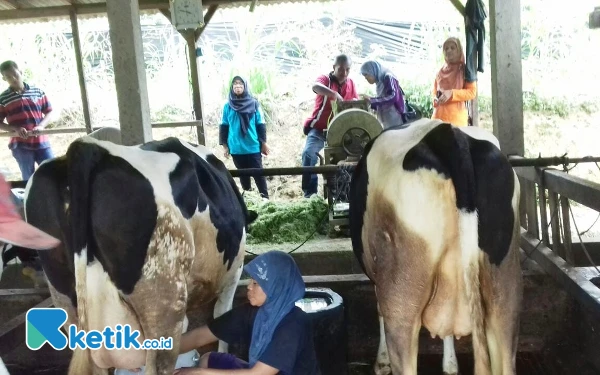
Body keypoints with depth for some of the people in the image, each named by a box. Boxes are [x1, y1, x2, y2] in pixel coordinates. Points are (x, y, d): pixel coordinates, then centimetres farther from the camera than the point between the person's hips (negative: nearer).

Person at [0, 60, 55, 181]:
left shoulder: (37, 91, 5)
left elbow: (49, 112, 8)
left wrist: (41, 126, -11)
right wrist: (16, 129, -14)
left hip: (42, 142, 1)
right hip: (20, 145, -1)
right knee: (29, 180, 6)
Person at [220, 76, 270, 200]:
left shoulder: (253, 103, -1)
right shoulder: (228, 106, 3)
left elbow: (260, 124, 2)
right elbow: (224, 127, 8)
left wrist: (263, 142, 1)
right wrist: (224, 145, 5)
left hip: (253, 147, -2)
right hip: (236, 148, 2)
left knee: (258, 173, 1)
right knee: (243, 174, 13)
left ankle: (265, 197, 8)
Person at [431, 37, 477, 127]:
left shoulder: (465, 70, 5)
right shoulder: (440, 72, 18)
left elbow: (472, 92, -3)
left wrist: (452, 94, -16)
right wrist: (436, 98, 3)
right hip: (439, 116, 4)